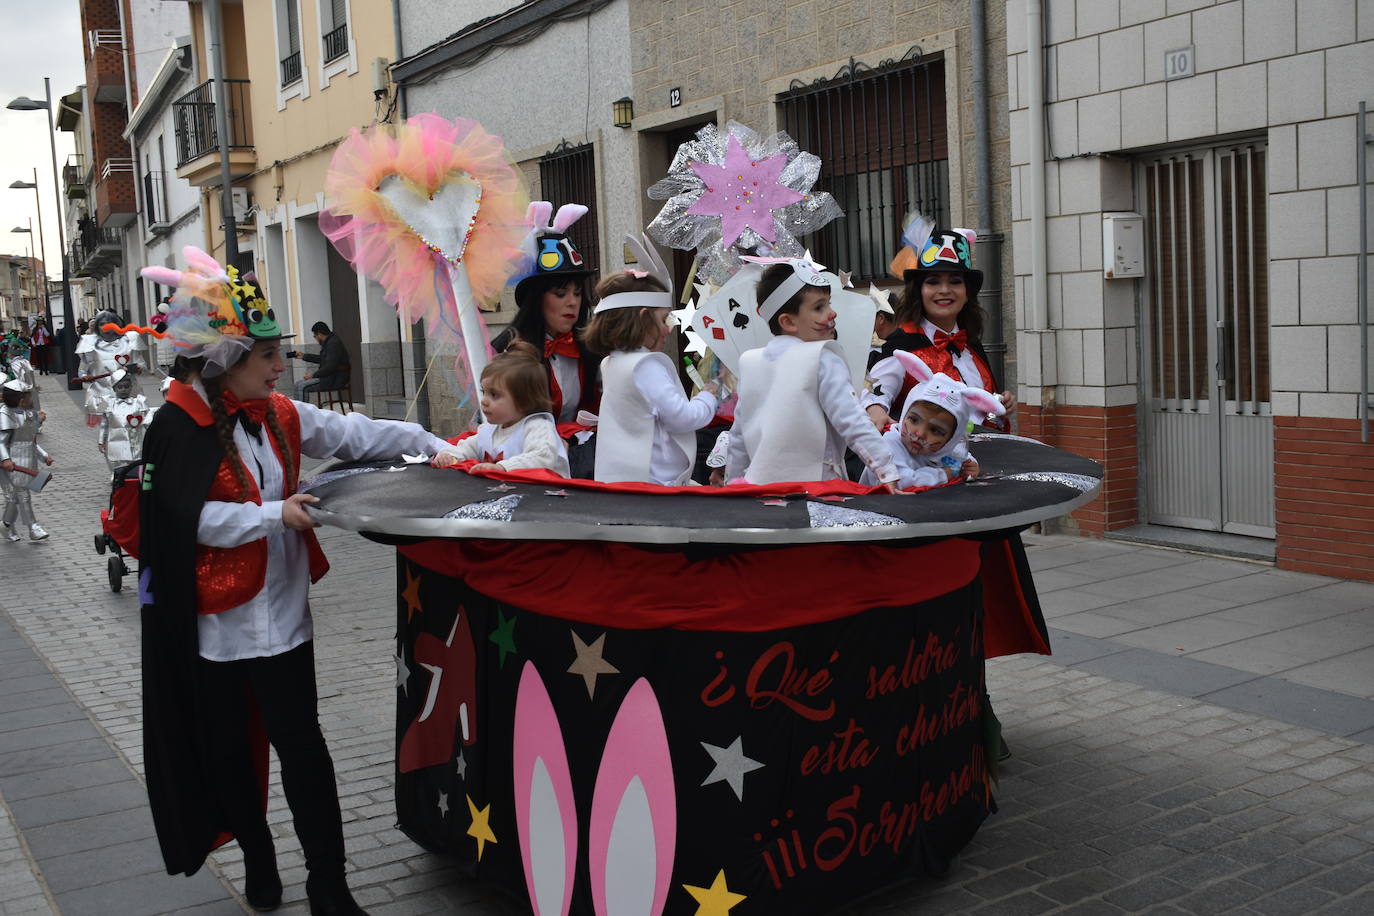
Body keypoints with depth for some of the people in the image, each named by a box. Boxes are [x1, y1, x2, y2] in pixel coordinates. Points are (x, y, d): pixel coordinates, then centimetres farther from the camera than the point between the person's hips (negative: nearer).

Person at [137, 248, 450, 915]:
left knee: (301, 741, 3)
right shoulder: (179, 427, -12)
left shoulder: (277, 416, 5)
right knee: (231, 747, 12)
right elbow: (187, 517, -19)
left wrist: (430, 446, 1)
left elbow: (353, 433, 7)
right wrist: (273, 515, -19)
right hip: (216, 617, -4)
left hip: (282, 610, 4)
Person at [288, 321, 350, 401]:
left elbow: (330, 367, -25)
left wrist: (313, 375, -15)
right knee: (298, 382, 9)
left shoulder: (333, 344, -19)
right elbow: (321, 359, 29)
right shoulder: (329, 342, 14)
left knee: (301, 386, -16)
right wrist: (304, 356, 31)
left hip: (335, 380, -11)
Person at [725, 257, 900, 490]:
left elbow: (738, 437, 15)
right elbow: (852, 422, -16)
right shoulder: (823, 359, -7)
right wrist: (889, 474, -17)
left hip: (760, 483, 6)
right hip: (817, 489, -6)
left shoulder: (750, 363, 10)